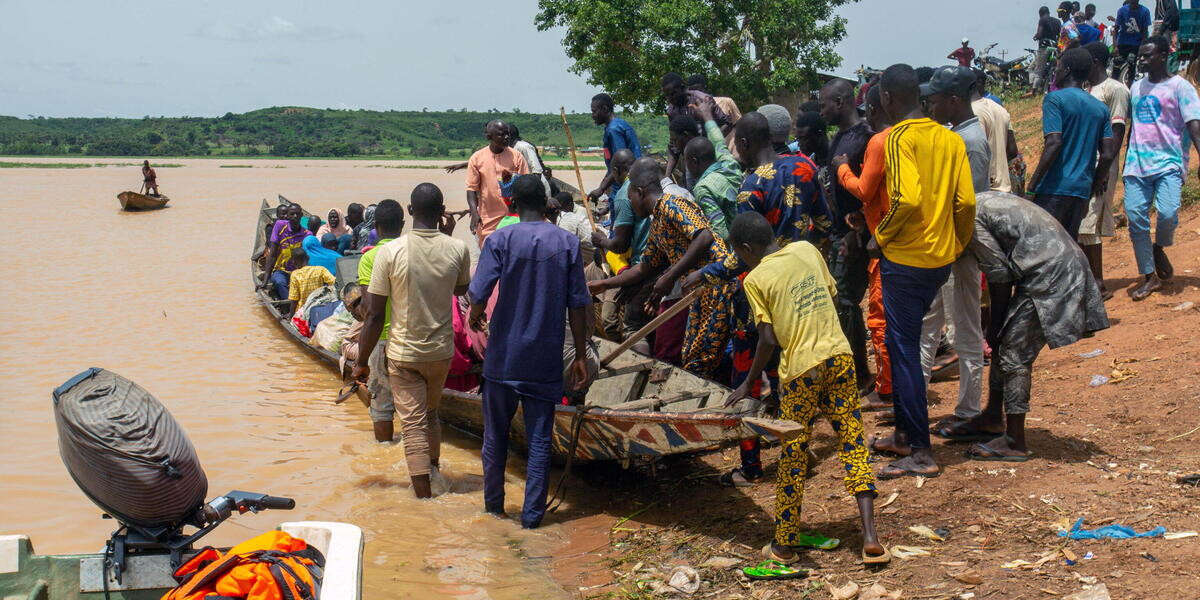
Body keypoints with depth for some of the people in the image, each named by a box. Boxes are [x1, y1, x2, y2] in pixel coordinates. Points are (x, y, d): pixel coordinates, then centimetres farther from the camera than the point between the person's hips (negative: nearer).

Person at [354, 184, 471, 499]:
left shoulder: (390, 252, -16)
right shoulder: (457, 249, -10)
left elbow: (373, 315, -12)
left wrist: (362, 362, -2)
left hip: (403, 352, -3)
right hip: (441, 351, 3)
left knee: (413, 425, 1)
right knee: (430, 413, 26)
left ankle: (425, 496, 0)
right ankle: (434, 470, 44)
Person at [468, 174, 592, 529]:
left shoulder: (500, 240, -8)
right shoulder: (568, 244, -1)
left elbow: (478, 296, -14)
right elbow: (577, 305, -1)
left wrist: (476, 319, 9)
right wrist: (581, 356, 6)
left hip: (504, 356, -1)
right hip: (546, 360, 1)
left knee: (496, 434, 15)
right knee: (540, 439, 7)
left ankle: (494, 503, 27)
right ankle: (532, 514, 9)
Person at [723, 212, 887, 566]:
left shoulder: (756, 279, -5)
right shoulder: (807, 250, 9)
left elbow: (769, 340, -8)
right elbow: (833, 295, 15)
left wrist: (749, 383, 3)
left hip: (801, 367, -4)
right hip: (839, 354, 4)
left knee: (793, 455, 7)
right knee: (853, 442, 7)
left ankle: (785, 545, 17)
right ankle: (870, 539, 2)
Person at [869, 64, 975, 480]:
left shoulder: (899, 137, -14)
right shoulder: (951, 139, 7)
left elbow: (908, 197, -26)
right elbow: (966, 201, 3)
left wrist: (882, 235, -11)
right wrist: (958, 244, 16)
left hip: (904, 259, -8)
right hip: (942, 258, 8)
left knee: (904, 351, -1)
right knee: (905, 344, 20)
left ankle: (920, 453, 2)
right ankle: (905, 434, 28)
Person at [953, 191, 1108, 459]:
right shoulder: (984, 200, 20)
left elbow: (999, 274, -10)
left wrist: (995, 324, 1)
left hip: (1050, 273, -10)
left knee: (1014, 353, -6)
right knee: (1004, 344, 16)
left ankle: (1014, 442, -2)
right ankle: (993, 418, 28)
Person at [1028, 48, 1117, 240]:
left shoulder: (1055, 99, -4)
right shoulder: (1100, 107, 16)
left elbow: (1054, 144, -15)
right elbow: (1108, 154, 10)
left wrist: (1032, 186, -14)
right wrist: (1093, 187, 19)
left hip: (1055, 189, -7)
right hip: (1082, 190, 7)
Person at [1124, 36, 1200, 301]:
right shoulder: (1136, 88, 17)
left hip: (1169, 162, -5)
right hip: (1137, 162, 5)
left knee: (1168, 212, -22)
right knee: (1135, 217, -3)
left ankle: (1159, 248, 11)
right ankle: (1149, 277, 6)